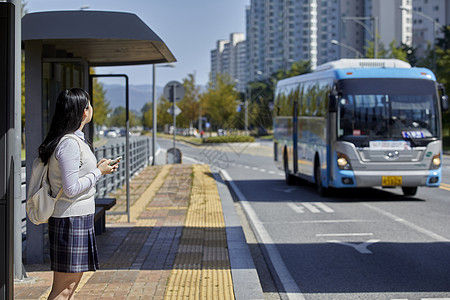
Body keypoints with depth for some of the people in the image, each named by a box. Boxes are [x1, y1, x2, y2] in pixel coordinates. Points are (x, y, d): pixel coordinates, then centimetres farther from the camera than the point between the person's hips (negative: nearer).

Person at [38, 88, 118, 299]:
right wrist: (98, 172, -11)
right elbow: (71, 188, -22)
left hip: (79, 218, 10)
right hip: (71, 220, -10)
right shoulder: (70, 143, -18)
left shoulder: (75, 140, 12)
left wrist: (97, 168, 11)